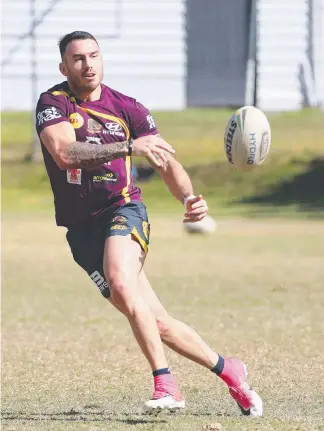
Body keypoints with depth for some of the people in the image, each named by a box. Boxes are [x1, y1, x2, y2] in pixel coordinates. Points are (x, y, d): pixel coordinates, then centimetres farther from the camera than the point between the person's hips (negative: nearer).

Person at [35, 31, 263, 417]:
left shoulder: (126, 108, 3)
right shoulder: (53, 104, -4)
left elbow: (166, 161, 5)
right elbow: (64, 153, -23)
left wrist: (188, 197, -17)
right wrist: (129, 146, -33)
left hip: (123, 210, -1)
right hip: (81, 228, 1)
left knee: (121, 283, -32)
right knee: (156, 323, -3)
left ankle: (165, 384, -29)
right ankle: (226, 370, 14)